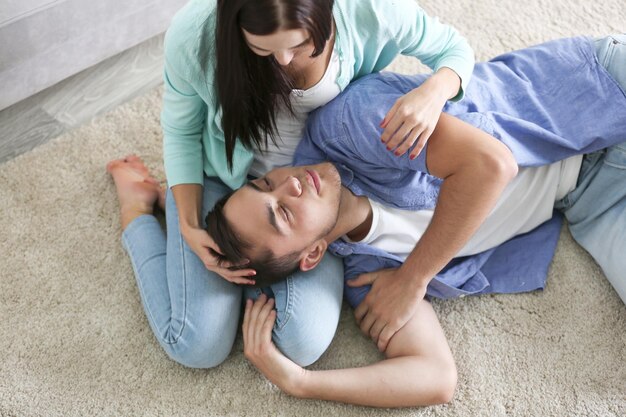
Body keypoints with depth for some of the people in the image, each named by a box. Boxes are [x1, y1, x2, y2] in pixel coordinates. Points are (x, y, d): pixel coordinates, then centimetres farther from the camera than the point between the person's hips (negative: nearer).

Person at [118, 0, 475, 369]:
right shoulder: (194, 34, -28)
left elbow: (454, 48, -8)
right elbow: (182, 132, -8)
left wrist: (434, 91, -32)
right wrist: (189, 228, -18)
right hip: (223, 177, -1)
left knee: (305, 345, -17)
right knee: (199, 349, -6)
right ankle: (136, 206, 19)